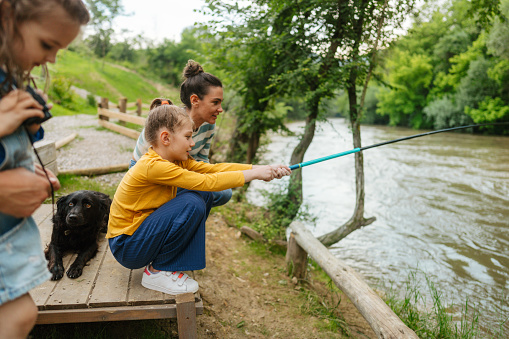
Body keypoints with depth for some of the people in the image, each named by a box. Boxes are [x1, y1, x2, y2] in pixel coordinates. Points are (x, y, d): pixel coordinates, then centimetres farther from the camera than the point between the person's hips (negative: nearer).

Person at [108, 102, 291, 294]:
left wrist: (259, 168, -14)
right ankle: (157, 272, -9)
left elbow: (213, 168, -5)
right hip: (126, 246, -9)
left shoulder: (176, 160, 1)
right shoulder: (153, 166, -27)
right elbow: (207, 182, -29)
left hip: (143, 231, 9)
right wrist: (253, 174, -22)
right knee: (192, 203, -27)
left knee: (204, 196, 1)